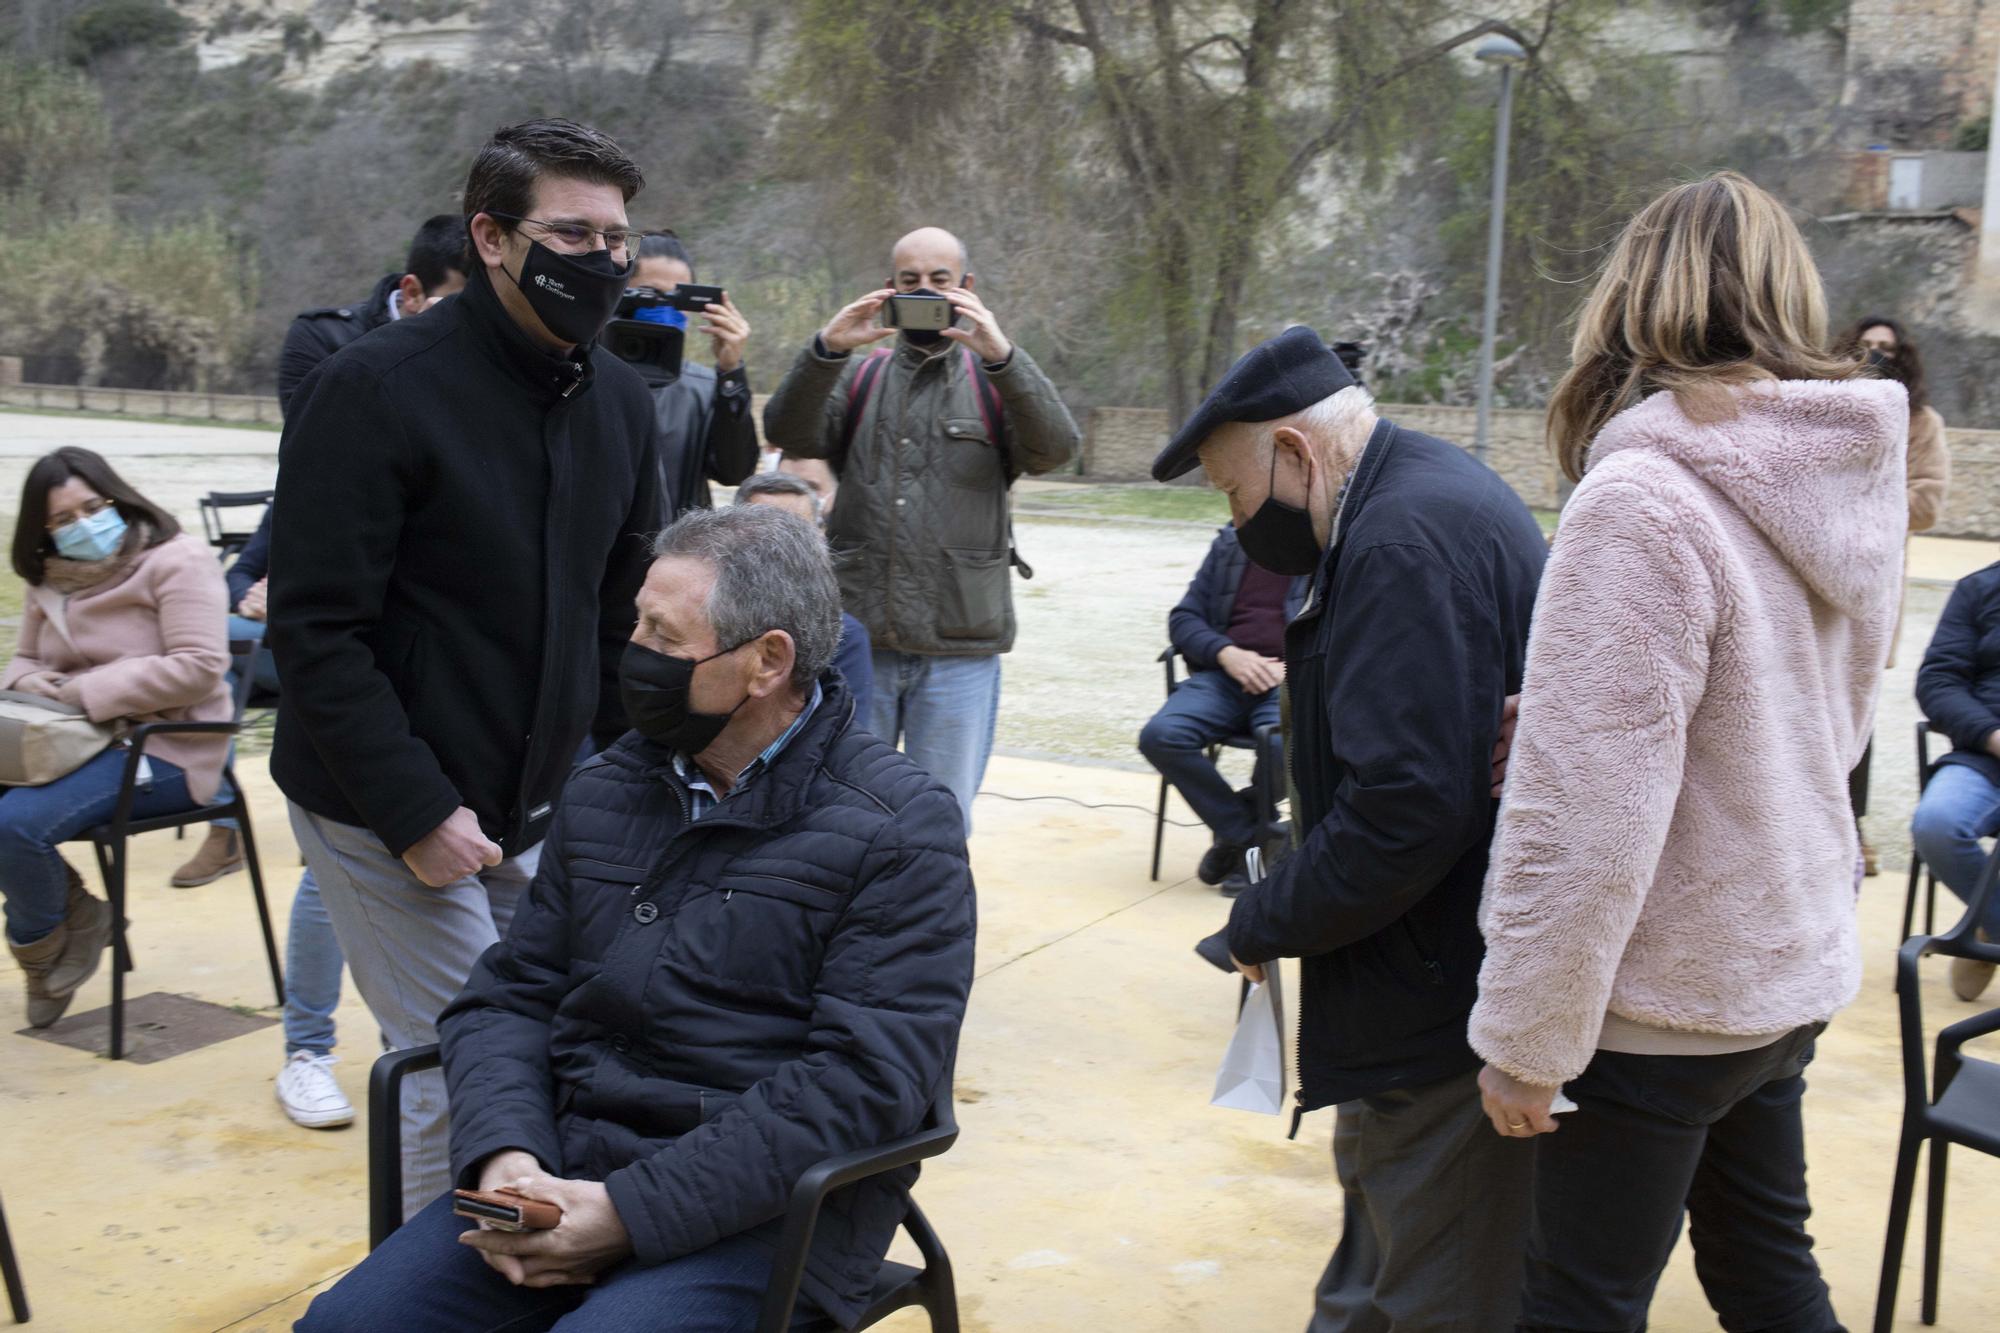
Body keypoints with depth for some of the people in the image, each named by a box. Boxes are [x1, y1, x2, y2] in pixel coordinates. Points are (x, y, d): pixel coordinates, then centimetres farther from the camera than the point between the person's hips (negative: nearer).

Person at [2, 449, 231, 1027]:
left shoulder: (177, 560, -9)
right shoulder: (49, 578, 14)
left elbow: (200, 667, -19)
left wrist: (88, 690, -19)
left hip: (163, 747, -7)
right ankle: (69, 913, 2)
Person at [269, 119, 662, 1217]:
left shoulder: (620, 401, 6)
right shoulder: (375, 388, -14)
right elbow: (315, 632, -16)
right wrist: (419, 814, -20)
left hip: (537, 811, 6)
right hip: (387, 820, -6)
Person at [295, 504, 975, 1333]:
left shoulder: (896, 831, -9)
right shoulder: (604, 793, 11)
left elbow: (863, 1077, -16)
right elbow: (509, 996, 11)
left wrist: (633, 1211, -20)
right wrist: (505, 1157, -10)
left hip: (759, 1207, -5)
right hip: (570, 1168, 5)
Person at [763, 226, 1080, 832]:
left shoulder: (995, 380, 8)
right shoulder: (857, 377, 12)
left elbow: (1055, 448, -10)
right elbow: (788, 436, -4)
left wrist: (1000, 355, -24)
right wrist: (826, 350, -19)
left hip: (960, 650, -1)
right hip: (857, 639, 1)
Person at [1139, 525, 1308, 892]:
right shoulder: (1230, 543, 17)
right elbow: (1183, 617, 14)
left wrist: (1294, 668, -13)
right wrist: (1226, 653, -6)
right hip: (1224, 674, 3)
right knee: (1160, 736, -25)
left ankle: (1236, 836, -5)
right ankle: (1248, 835, -9)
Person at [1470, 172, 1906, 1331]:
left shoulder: (1644, 501, -25)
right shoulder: (1851, 481, 0)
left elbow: (1586, 817, -26)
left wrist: (1528, 1042, -16)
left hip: (1663, 1005, -7)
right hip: (1796, 973, 8)